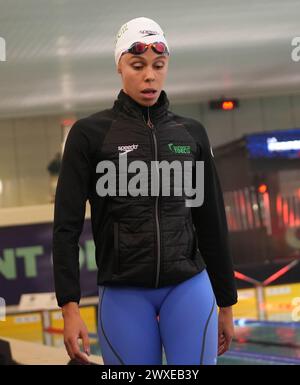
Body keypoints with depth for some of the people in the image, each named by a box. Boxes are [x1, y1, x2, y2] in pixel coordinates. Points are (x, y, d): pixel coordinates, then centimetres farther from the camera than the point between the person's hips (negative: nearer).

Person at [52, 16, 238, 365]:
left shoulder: (191, 133, 8)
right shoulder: (89, 133, 0)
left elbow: (212, 223, 13)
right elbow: (67, 225, -3)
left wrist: (226, 303, 14)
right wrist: (69, 307, -11)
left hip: (188, 288, 2)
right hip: (123, 294, -2)